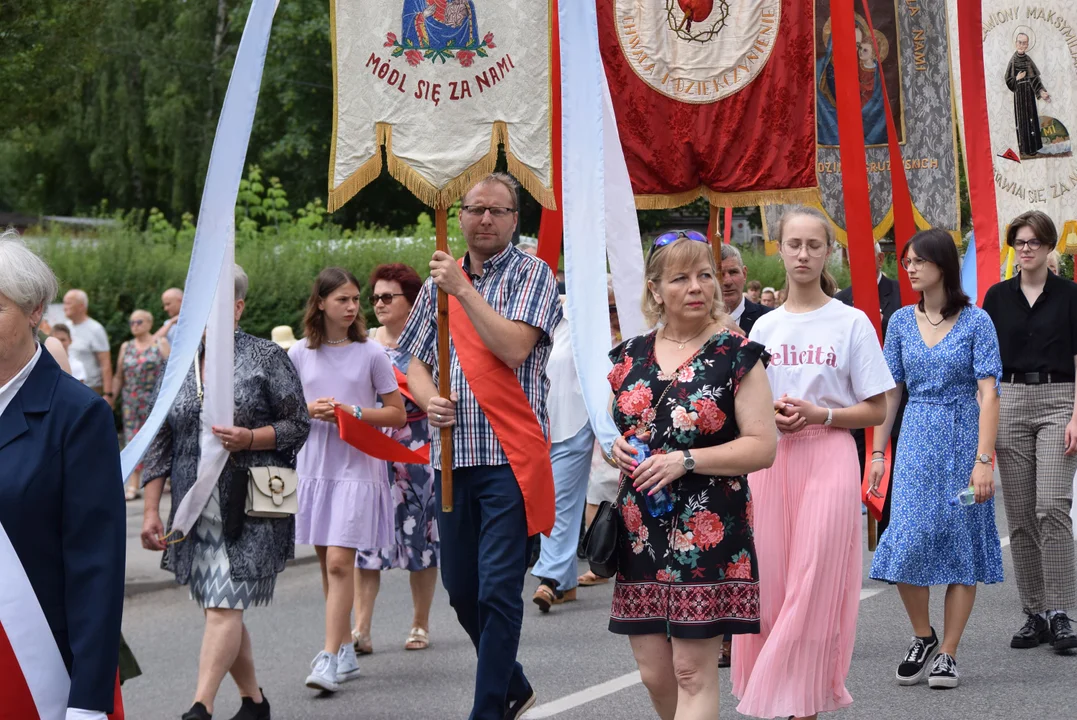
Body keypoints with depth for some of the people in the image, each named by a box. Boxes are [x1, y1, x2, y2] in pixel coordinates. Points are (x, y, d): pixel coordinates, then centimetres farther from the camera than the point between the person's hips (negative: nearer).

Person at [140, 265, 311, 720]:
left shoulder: (265, 357, -1)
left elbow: (299, 425, 0)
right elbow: (160, 443, 12)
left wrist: (250, 438, -17)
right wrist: (151, 510, 7)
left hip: (249, 509, -5)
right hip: (195, 508, 5)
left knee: (224, 605, -13)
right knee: (220, 607, 9)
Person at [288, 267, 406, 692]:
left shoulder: (370, 353, -1)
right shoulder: (300, 354, 6)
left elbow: (397, 414, 2)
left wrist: (355, 412, -13)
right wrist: (310, 410, -6)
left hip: (356, 468, -4)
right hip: (314, 465, 4)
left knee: (339, 561, -12)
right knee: (326, 563, 9)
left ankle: (329, 658, -14)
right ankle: (345, 652, 20)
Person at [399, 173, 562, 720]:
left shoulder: (531, 274, 0)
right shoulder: (441, 280, 16)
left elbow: (514, 347, -15)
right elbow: (417, 362, 19)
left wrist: (464, 289, -14)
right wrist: (428, 399, -2)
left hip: (509, 454, -6)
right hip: (452, 453, 6)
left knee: (498, 589, -10)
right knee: (460, 588, 12)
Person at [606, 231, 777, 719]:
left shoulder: (736, 356, -3)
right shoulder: (630, 356, 10)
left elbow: (762, 446, -8)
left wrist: (686, 461, -17)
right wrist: (614, 446, -1)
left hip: (708, 531, -5)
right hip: (640, 529, 5)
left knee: (693, 672, -6)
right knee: (654, 673, 7)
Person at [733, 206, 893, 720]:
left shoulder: (851, 322, 0)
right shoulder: (765, 327, 11)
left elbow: (876, 411, 0)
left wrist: (819, 415, -14)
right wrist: (772, 414, -5)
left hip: (828, 459, -3)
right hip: (770, 458, 3)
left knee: (814, 583, -7)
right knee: (767, 579, 0)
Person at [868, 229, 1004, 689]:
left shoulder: (975, 322, -6)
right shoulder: (901, 322, 6)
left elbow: (988, 393, -10)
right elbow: (889, 391, 10)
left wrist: (983, 459, -17)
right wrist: (878, 452, 5)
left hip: (964, 439, -3)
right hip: (916, 443, 3)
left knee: (961, 542, 1)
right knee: (908, 543, -6)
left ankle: (947, 653, 9)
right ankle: (922, 638, 15)